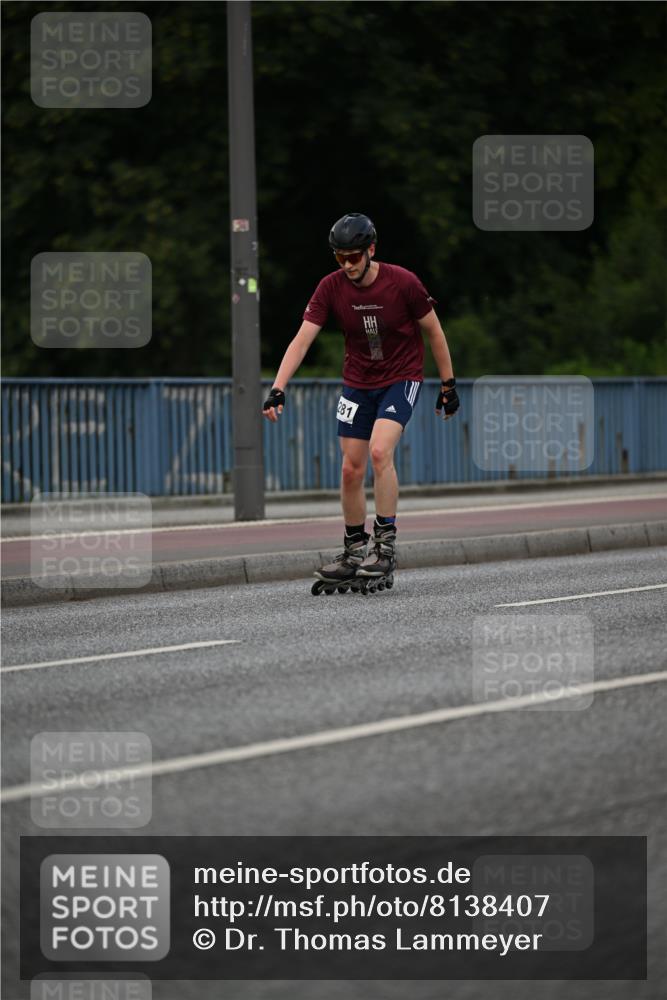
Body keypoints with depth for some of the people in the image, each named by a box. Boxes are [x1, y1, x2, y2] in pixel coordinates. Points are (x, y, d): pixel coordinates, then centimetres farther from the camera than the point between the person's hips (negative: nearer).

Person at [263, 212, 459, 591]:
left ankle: (386, 546, -18)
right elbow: (302, 340, -15)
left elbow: (434, 332, -5)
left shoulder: (403, 282, -18)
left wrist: (448, 384, -1)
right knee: (351, 470, 2)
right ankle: (354, 553, 17)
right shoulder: (331, 287, -11)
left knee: (380, 451, -25)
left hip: (402, 379, -4)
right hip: (358, 384, 4)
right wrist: (278, 389, -25)